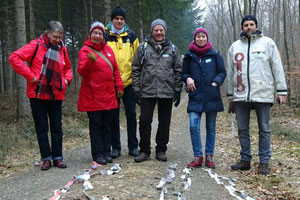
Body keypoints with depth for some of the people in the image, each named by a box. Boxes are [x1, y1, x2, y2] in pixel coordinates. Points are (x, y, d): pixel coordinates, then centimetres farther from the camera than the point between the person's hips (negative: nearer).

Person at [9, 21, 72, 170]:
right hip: (38, 95, -3)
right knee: (41, 128, 5)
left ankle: (58, 157, 17)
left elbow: (67, 67, 24)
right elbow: (14, 58, -13)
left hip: (56, 95, 4)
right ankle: (46, 158, 13)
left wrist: (67, 79, 5)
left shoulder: (62, 49, 8)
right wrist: (30, 76, -16)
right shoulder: (36, 45, -6)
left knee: (57, 128, 8)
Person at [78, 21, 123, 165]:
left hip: (108, 94, 5)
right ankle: (98, 154, 9)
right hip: (93, 96, -5)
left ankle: (106, 152, 19)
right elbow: (81, 71, -15)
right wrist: (89, 61, -33)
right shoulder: (85, 50, -4)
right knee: (96, 124, 0)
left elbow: (115, 69, 18)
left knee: (107, 124, 10)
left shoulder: (108, 50, 13)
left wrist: (119, 86, 12)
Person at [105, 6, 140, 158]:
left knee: (131, 114, 4)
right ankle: (115, 147, 17)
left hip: (129, 82, 1)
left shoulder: (131, 36, 7)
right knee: (114, 115, 7)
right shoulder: (105, 36, 3)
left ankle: (133, 146, 15)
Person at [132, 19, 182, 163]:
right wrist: (137, 89, -2)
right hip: (147, 92, -1)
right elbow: (136, 69, 5)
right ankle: (144, 151, 14)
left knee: (164, 123, 7)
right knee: (145, 121, 1)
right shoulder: (143, 48, 5)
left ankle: (161, 150, 20)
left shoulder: (172, 49, 9)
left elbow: (178, 71, 10)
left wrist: (177, 90, 4)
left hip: (167, 92, 1)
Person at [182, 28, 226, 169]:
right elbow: (184, 73, 15)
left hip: (212, 96, 0)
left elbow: (222, 72, 7)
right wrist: (188, 78, -7)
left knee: (211, 128, 8)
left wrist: (216, 82, -10)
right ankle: (198, 156, 2)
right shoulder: (189, 56, 8)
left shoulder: (215, 55, 5)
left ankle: (209, 156, 19)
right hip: (195, 96, 0)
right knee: (194, 127, -11)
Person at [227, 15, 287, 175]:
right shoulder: (235, 46, 15)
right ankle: (245, 160, 19)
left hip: (263, 94, -3)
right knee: (243, 129, 8)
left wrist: (281, 90, -4)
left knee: (264, 129, 3)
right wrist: (230, 94, 14)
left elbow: (277, 67, 2)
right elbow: (230, 72, 16)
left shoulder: (267, 43, 5)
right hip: (240, 95, 3)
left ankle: (264, 162, 12)